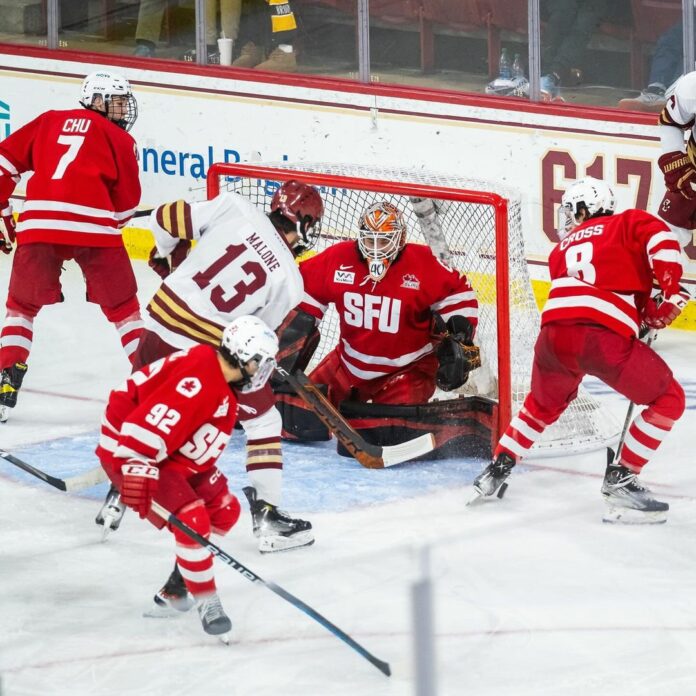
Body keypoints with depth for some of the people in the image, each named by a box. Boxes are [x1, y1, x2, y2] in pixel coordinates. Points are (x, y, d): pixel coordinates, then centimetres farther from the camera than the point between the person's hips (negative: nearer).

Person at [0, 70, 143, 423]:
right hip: (94, 228, -2)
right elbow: (127, 199, 14)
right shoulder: (118, 138, 13)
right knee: (123, 308, 15)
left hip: (38, 223, 2)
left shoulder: (49, 121, 22)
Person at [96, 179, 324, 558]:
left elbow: (167, 217, -1)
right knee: (263, 420, 13)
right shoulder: (290, 282, -5)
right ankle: (266, 517, 9)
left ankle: (116, 496, 32)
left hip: (161, 324, 4)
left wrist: (168, 255, 19)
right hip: (208, 350, -4)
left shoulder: (235, 208, -2)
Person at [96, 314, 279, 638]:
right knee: (192, 521, -21)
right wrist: (137, 471, -41)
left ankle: (178, 587, 21)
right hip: (127, 452, -11)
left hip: (176, 455, 11)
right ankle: (206, 601, -4)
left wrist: (210, 474, 28)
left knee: (224, 509, 11)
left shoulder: (221, 378, 5)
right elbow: (146, 423, -35)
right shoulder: (199, 380, -28)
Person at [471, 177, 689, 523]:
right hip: (604, 336, -5)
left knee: (544, 402, 35)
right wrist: (671, 289, 1)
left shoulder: (563, 247, 31)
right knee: (668, 398, 10)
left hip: (554, 331, 5)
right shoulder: (629, 223, 18)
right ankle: (620, 479, 3)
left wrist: (647, 310, 24)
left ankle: (497, 468, 34)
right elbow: (660, 239, -3)